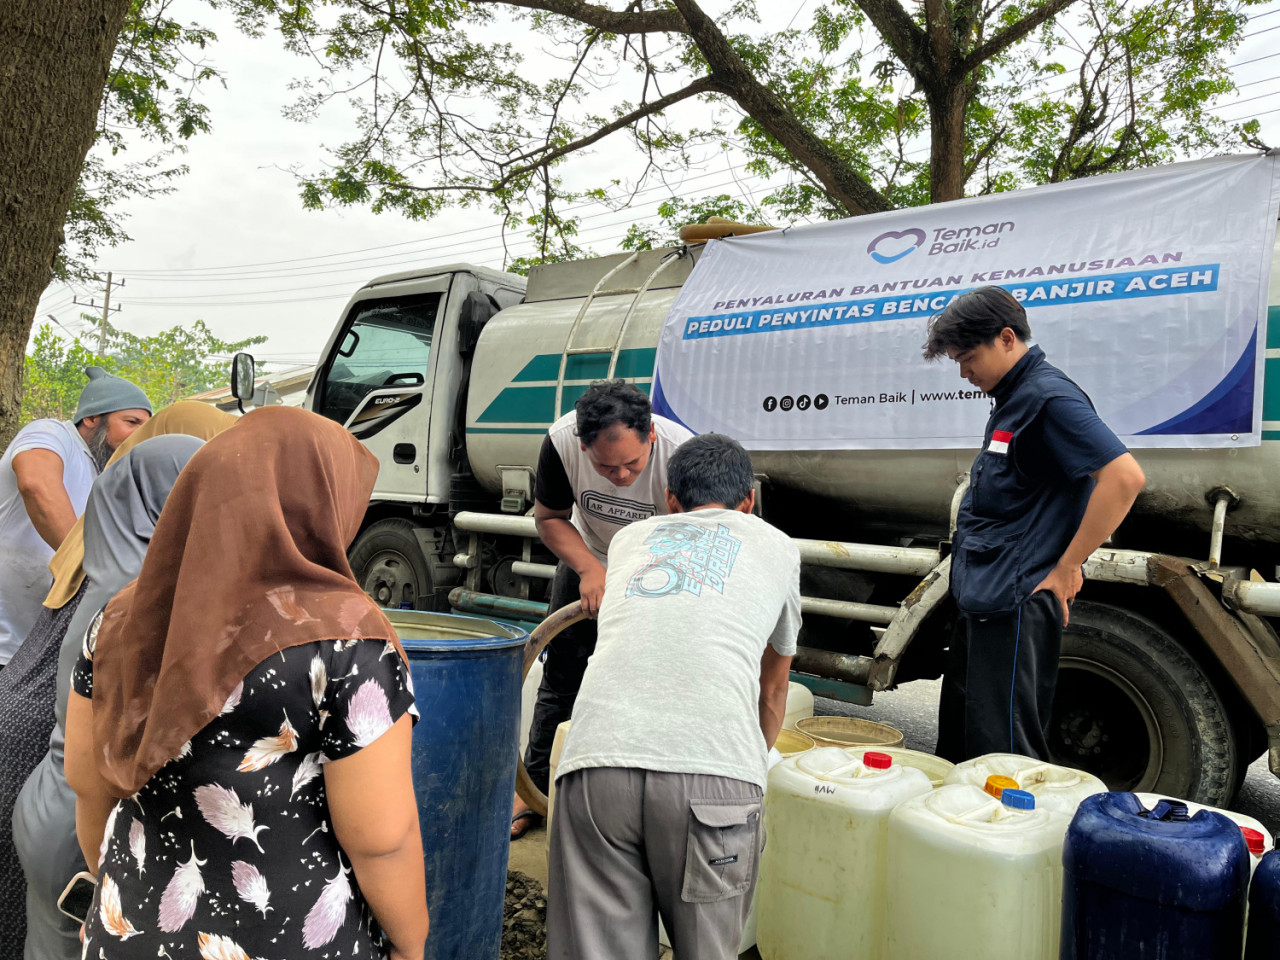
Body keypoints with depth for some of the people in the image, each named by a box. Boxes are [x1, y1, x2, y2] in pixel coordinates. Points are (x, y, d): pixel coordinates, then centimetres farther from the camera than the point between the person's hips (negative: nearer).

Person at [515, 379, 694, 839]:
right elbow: (548, 516, -11)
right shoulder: (562, 441, -29)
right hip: (589, 560, 2)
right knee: (561, 676, 7)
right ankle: (535, 789, 26)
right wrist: (589, 569, -26)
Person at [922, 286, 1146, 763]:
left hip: (1017, 603, -10)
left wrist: (1065, 568, -18)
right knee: (956, 749, 19)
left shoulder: (1049, 397, -14)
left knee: (1002, 753, -4)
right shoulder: (1011, 397, 15)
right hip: (982, 599, 10)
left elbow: (1124, 477, -24)